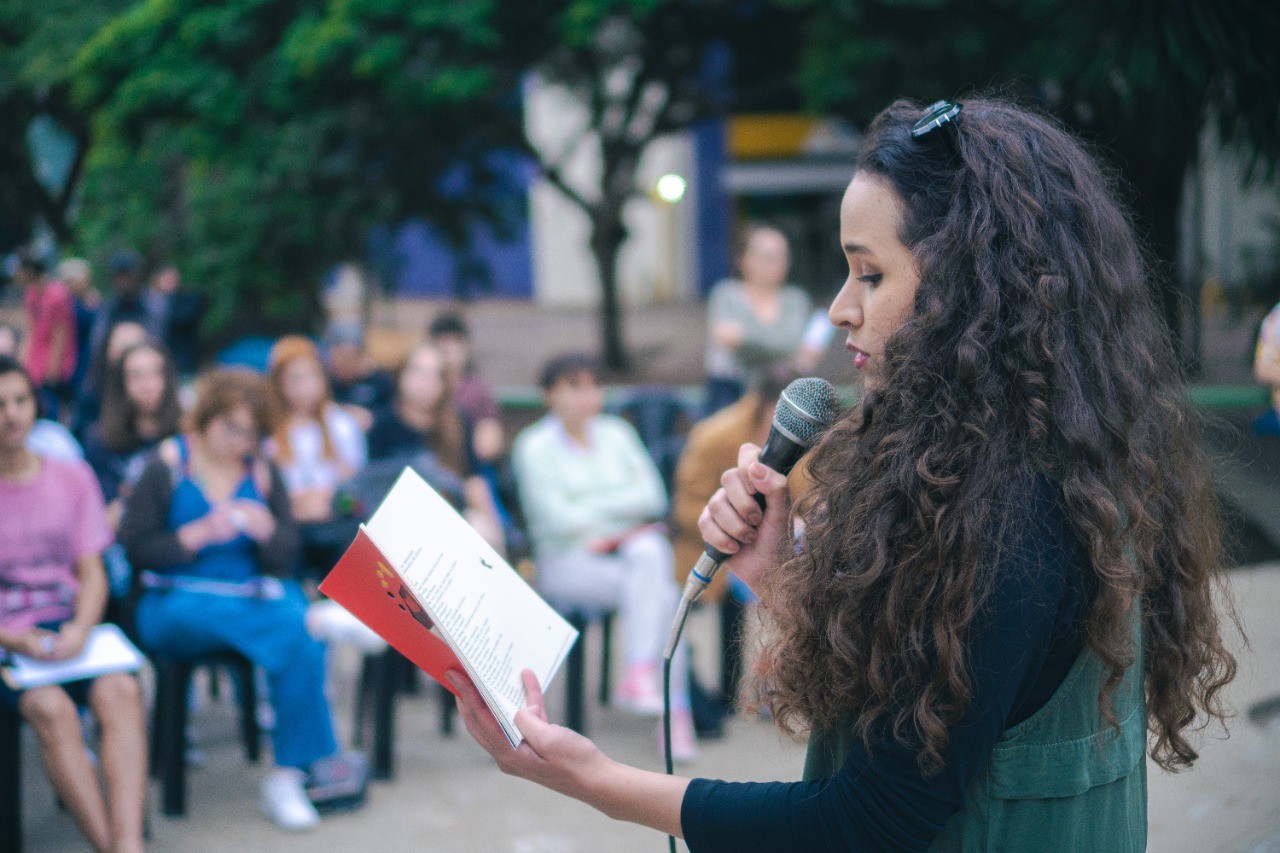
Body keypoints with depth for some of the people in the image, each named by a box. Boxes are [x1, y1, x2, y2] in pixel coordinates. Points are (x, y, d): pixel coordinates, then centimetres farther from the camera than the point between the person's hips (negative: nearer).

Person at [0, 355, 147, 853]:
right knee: (50, 706, -32)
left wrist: (79, 630, -12)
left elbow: (92, 575, 8)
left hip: (66, 630, 3)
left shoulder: (72, 479, 11)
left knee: (120, 689, -28)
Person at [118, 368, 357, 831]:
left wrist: (267, 530, -12)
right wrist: (200, 534, -15)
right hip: (174, 606, -4)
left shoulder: (262, 473, 11)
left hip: (253, 597, 4)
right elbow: (135, 549, -6)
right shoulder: (166, 467, 0)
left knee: (303, 641, -29)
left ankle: (289, 776, -22)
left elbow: (284, 562, 9)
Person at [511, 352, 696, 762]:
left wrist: (593, 507, -7)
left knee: (649, 554, -31)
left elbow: (652, 496, 2)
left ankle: (639, 675, -33)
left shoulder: (616, 433, 12)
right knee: (661, 592, -28)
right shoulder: (534, 446, -1)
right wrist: (619, 517, -4)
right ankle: (676, 707, -27)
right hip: (569, 560, -4)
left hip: (633, 545, 4)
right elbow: (559, 519, -11)